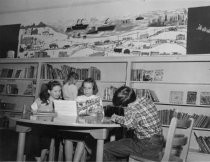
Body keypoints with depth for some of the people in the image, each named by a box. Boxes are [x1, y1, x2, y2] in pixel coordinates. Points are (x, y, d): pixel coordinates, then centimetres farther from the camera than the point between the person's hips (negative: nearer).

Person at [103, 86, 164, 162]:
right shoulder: (147, 100, 2)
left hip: (147, 147, -9)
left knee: (106, 148, -3)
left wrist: (116, 118, -14)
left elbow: (129, 124, -33)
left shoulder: (131, 109, -22)